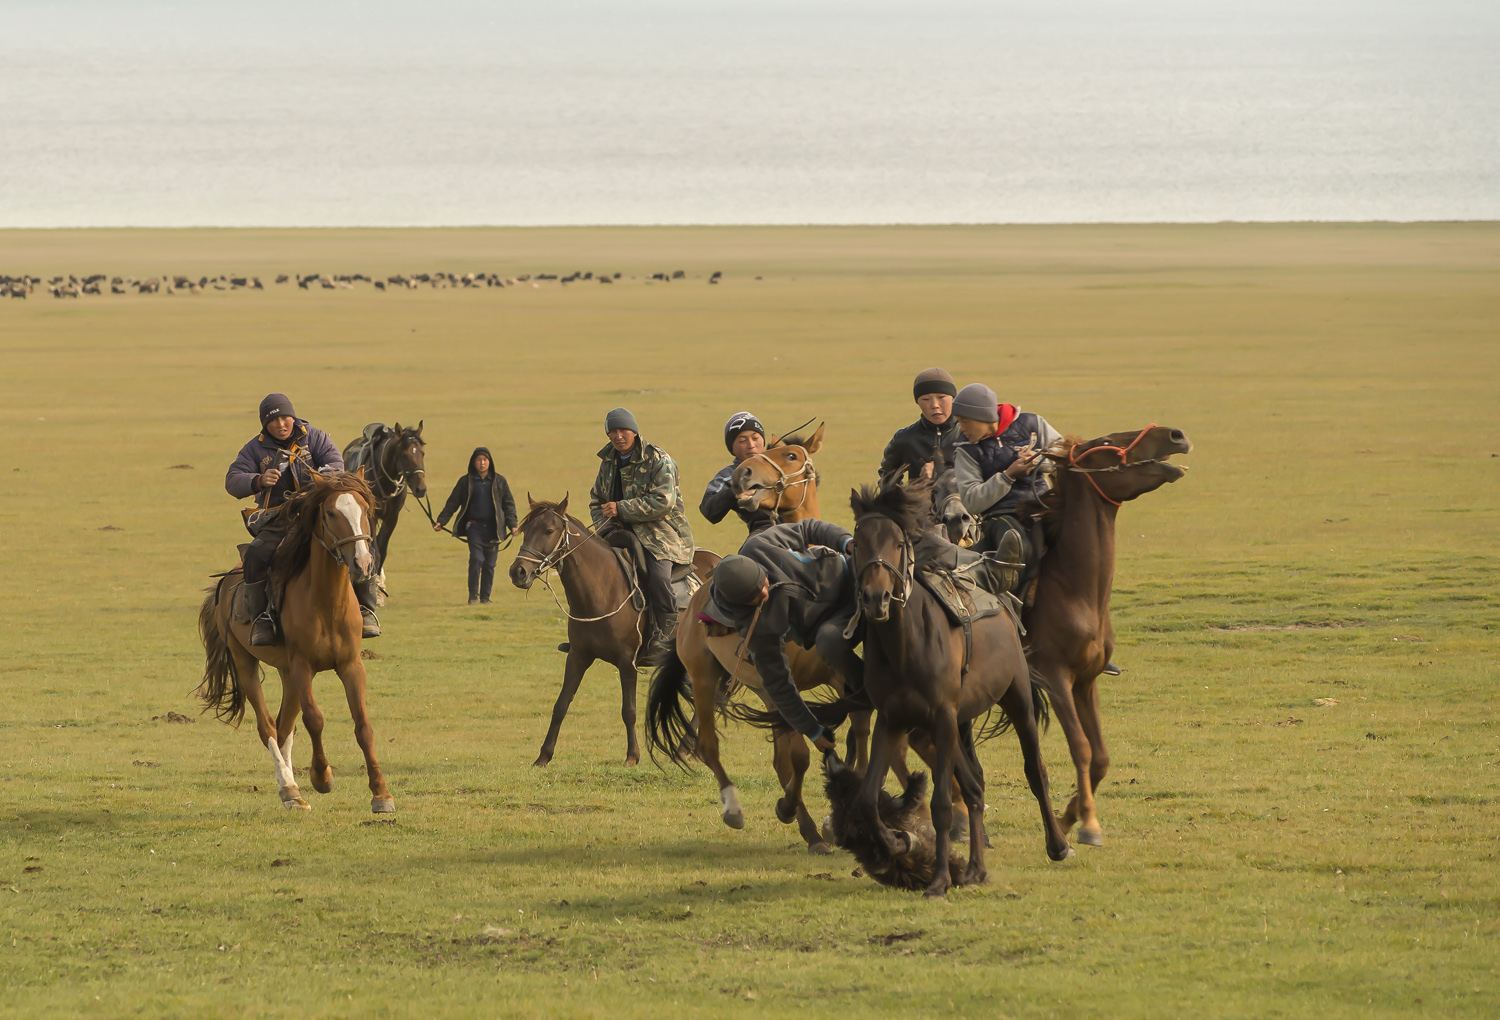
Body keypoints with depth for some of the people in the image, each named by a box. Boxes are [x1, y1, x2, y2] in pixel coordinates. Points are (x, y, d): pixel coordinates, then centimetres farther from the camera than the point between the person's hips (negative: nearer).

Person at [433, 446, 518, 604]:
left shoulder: (499, 481, 7)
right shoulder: (466, 481, 4)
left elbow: (509, 504, 11)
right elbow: (452, 503, 6)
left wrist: (512, 524, -1)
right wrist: (440, 521, -2)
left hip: (493, 528, 2)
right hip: (474, 526, -2)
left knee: (489, 564, 3)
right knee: (476, 559, -15)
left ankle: (485, 597, 14)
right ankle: (473, 595, -3)